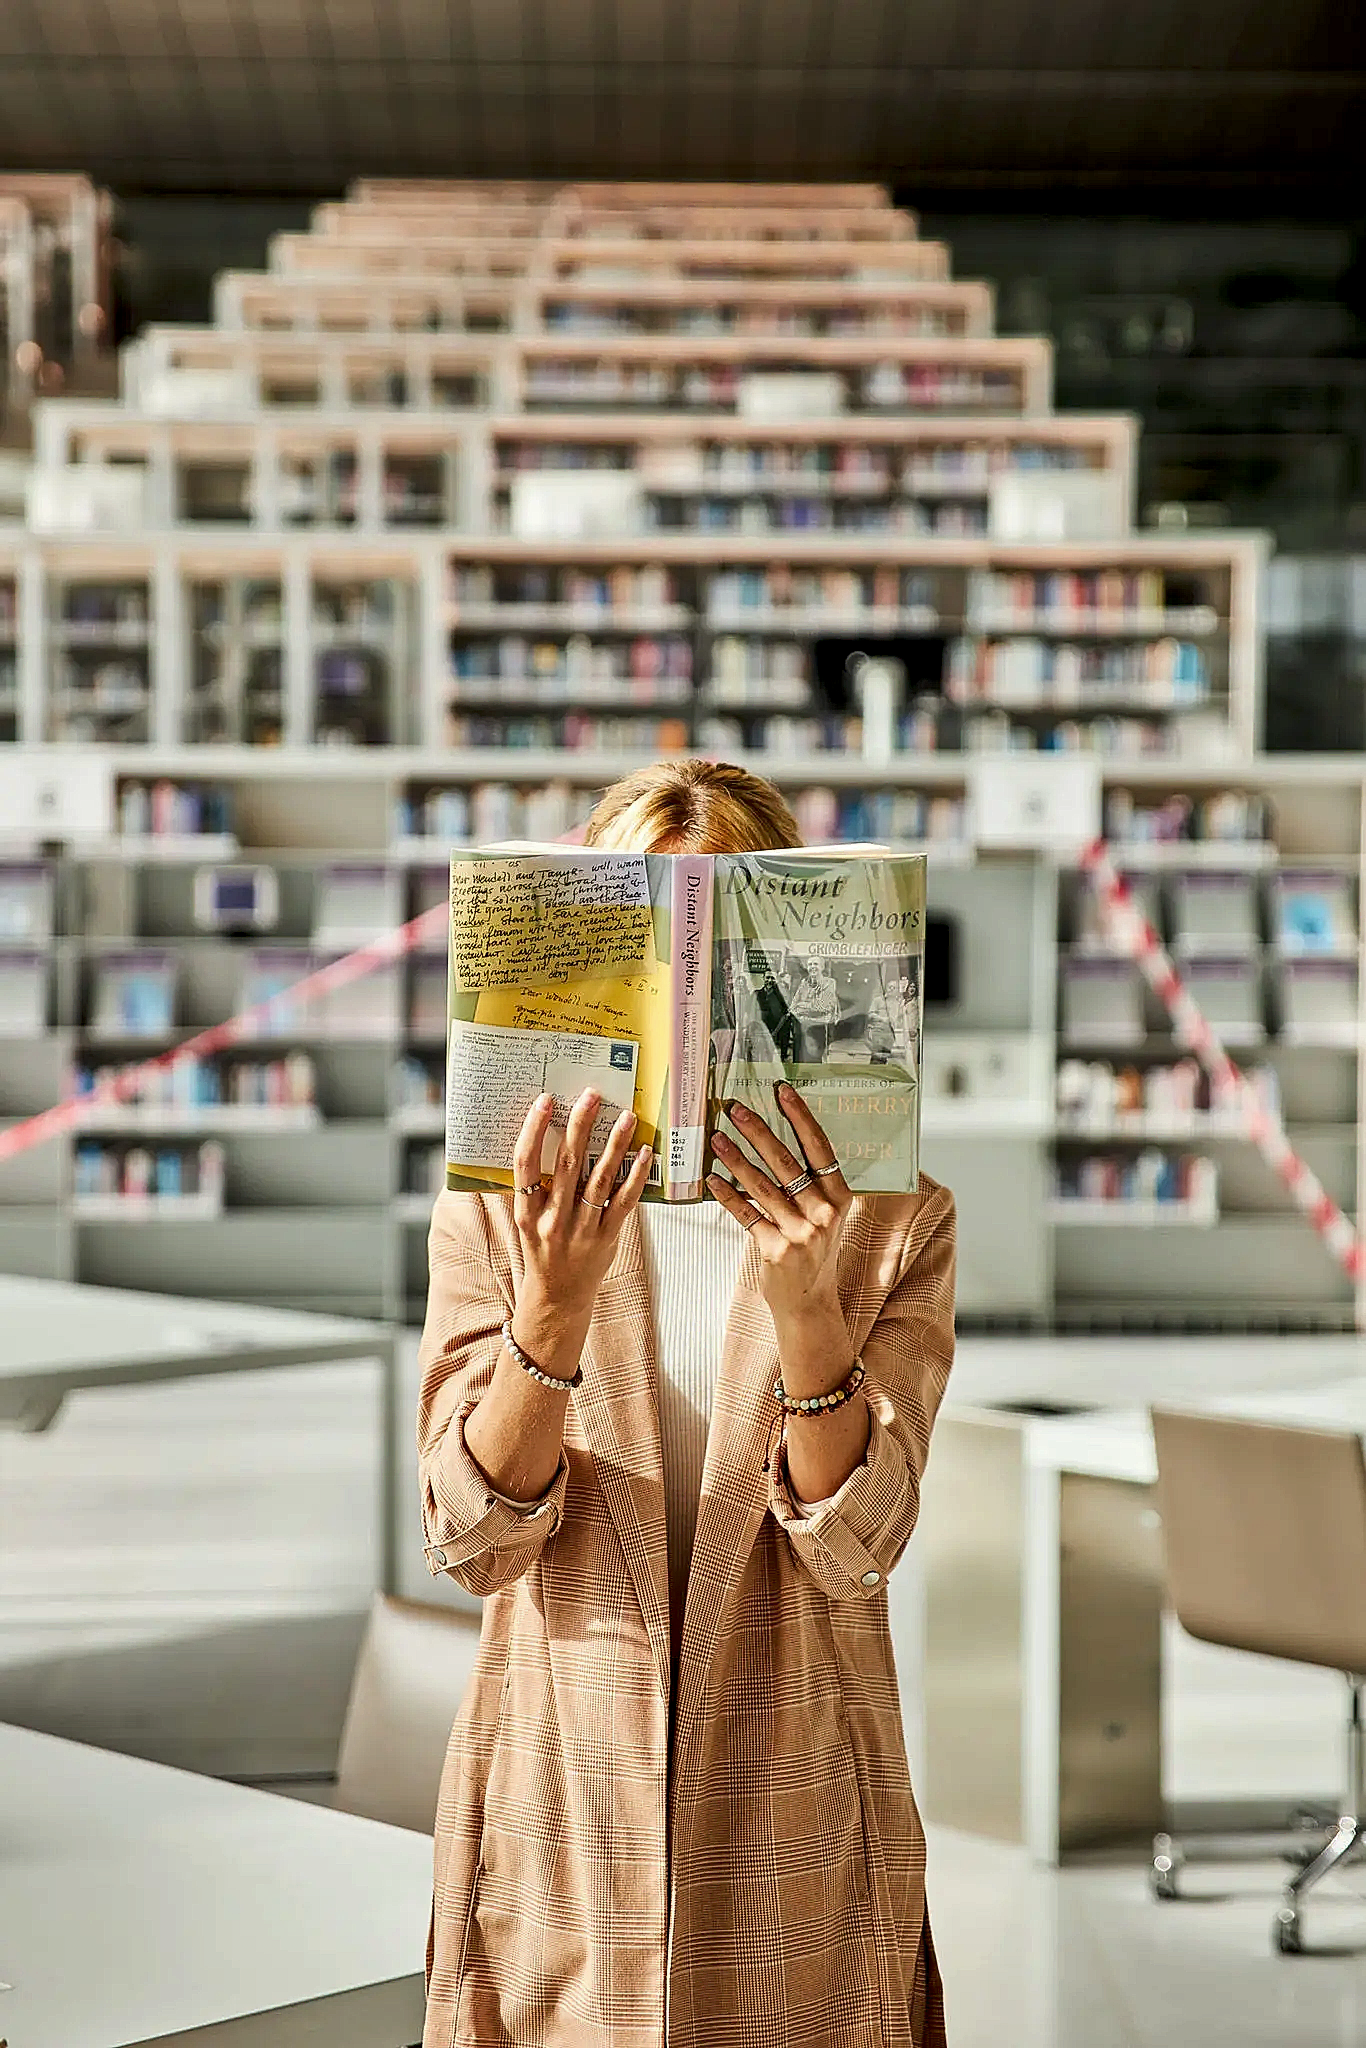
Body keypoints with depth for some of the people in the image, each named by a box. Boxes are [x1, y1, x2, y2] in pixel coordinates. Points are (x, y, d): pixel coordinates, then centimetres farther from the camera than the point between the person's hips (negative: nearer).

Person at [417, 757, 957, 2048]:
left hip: (795, 1829, 0)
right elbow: (473, 1540, -11)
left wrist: (805, 1298, -29)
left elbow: (854, 1544, -14)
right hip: (560, 1802, 0)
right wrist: (552, 1306, -27)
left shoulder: (894, 1219, -5)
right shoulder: (499, 1206, -4)